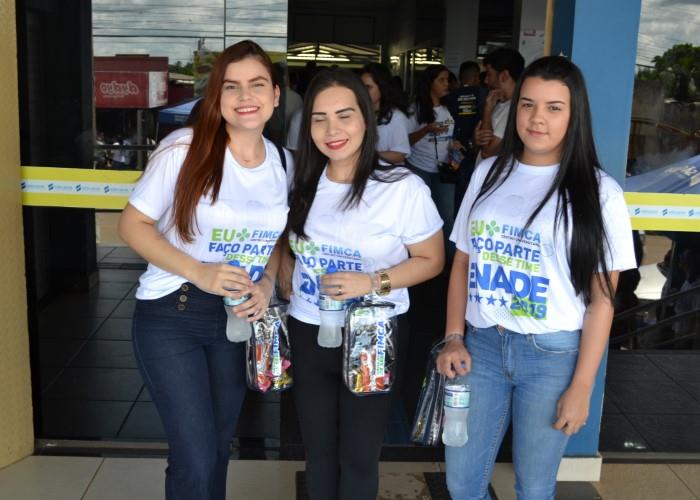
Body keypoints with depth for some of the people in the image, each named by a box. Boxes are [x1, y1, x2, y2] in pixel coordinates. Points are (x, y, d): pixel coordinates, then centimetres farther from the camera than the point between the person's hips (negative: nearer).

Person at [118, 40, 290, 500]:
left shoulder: (283, 164, 0)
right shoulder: (185, 149, -14)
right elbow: (133, 224, -11)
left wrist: (266, 284, -7)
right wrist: (199, 273, -24)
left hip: (239, 318, 5)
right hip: (171, 316, -4)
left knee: (219, 447, 19)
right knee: (195, 460, -4)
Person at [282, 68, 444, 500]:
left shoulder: (403, 188, -16)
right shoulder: (302, 184, 0)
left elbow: (432, 260, -9)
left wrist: (373, 282, -22)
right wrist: (284, 293, 3)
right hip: (307, 334, 5)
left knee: (358, 456, 9)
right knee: (319, 452, 18)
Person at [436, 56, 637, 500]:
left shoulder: (599, 192, -7)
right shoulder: (488, 173, 5)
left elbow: (602, 298, -6)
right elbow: (462, 263, 10)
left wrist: (582, 386, -8)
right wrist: (453, 339, 1)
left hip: (554, 354, -3)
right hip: (482, 345, 4)